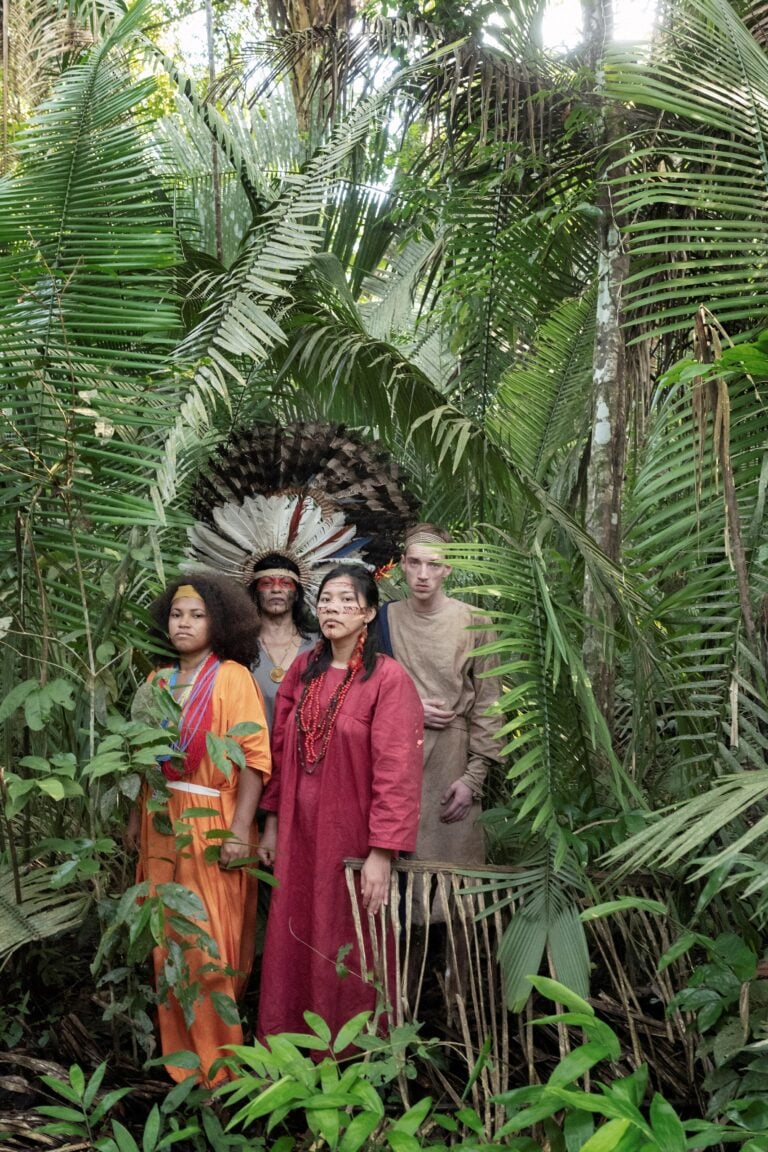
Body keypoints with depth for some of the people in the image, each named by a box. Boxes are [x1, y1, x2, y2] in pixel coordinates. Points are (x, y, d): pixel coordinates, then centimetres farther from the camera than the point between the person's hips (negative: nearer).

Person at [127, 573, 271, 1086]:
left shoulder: (233, 677, -7)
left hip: (212, 826, -6)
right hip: (162, 826, 6)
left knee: (211, 946, -2)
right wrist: (137, 814, 9)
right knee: (168, 941, 10)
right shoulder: (159, 681, 11)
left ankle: (218, 1068, 9)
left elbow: (254, 756, -13)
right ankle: (179, 1059, 23)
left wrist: (240, 829, -18)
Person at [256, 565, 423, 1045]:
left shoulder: (388, 678, -13)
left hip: (351, 837, -5)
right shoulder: (303, 670, 5)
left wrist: (382, 853, -20)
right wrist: (272, 823, 9)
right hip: (300, 834, 5)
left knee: (348, 956, 7)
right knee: (293, 945, 13)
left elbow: (395, 770, -17)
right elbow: (281, 750, 10)